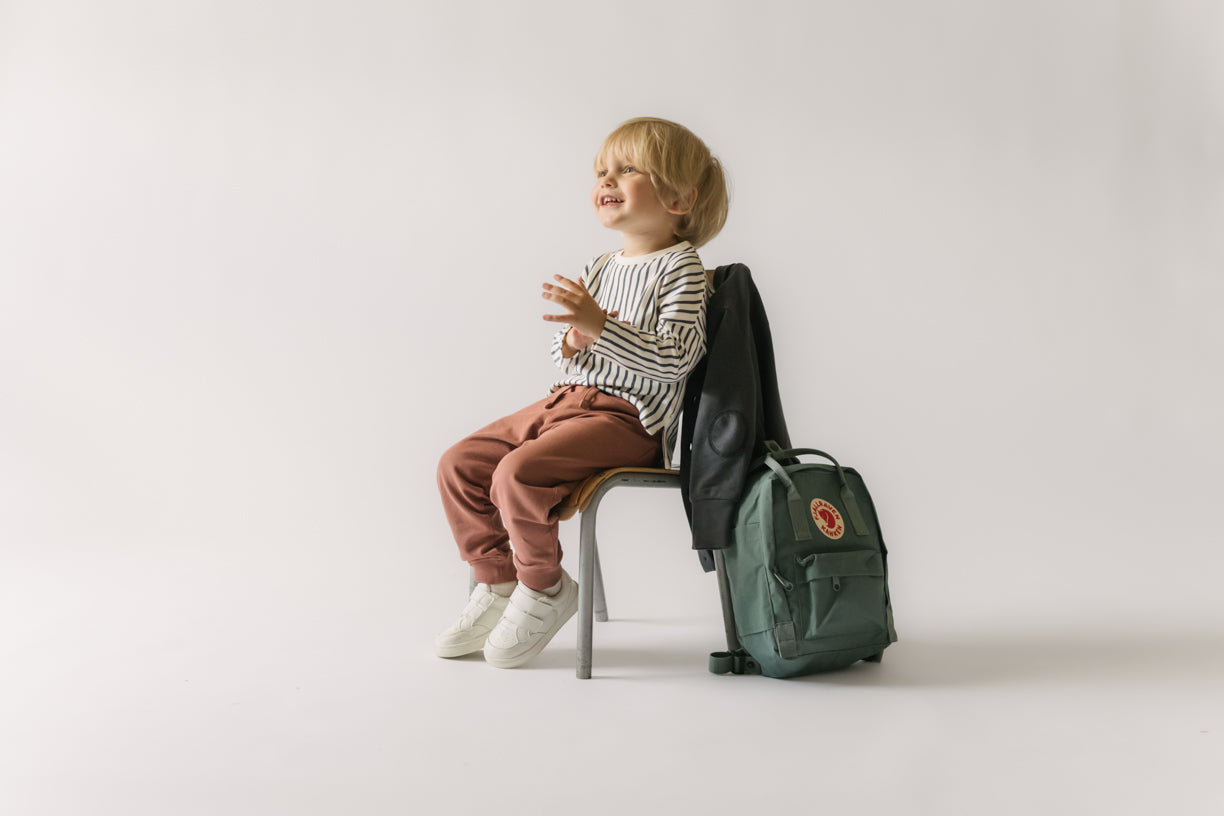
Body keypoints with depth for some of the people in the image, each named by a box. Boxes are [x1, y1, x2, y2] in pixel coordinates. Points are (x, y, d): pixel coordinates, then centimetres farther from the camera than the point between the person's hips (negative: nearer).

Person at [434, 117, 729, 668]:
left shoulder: (679, 267, -7)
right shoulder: (600, 269, 17)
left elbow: (673, 359, -20)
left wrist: (600, 324, -28)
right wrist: (571, 343, -4)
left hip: (626, 415, -8)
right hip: (567, 397, 8)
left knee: (518, 472, -28)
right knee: (459, 466, 0)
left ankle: (545, 590, -4)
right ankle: (497, 584, 14)